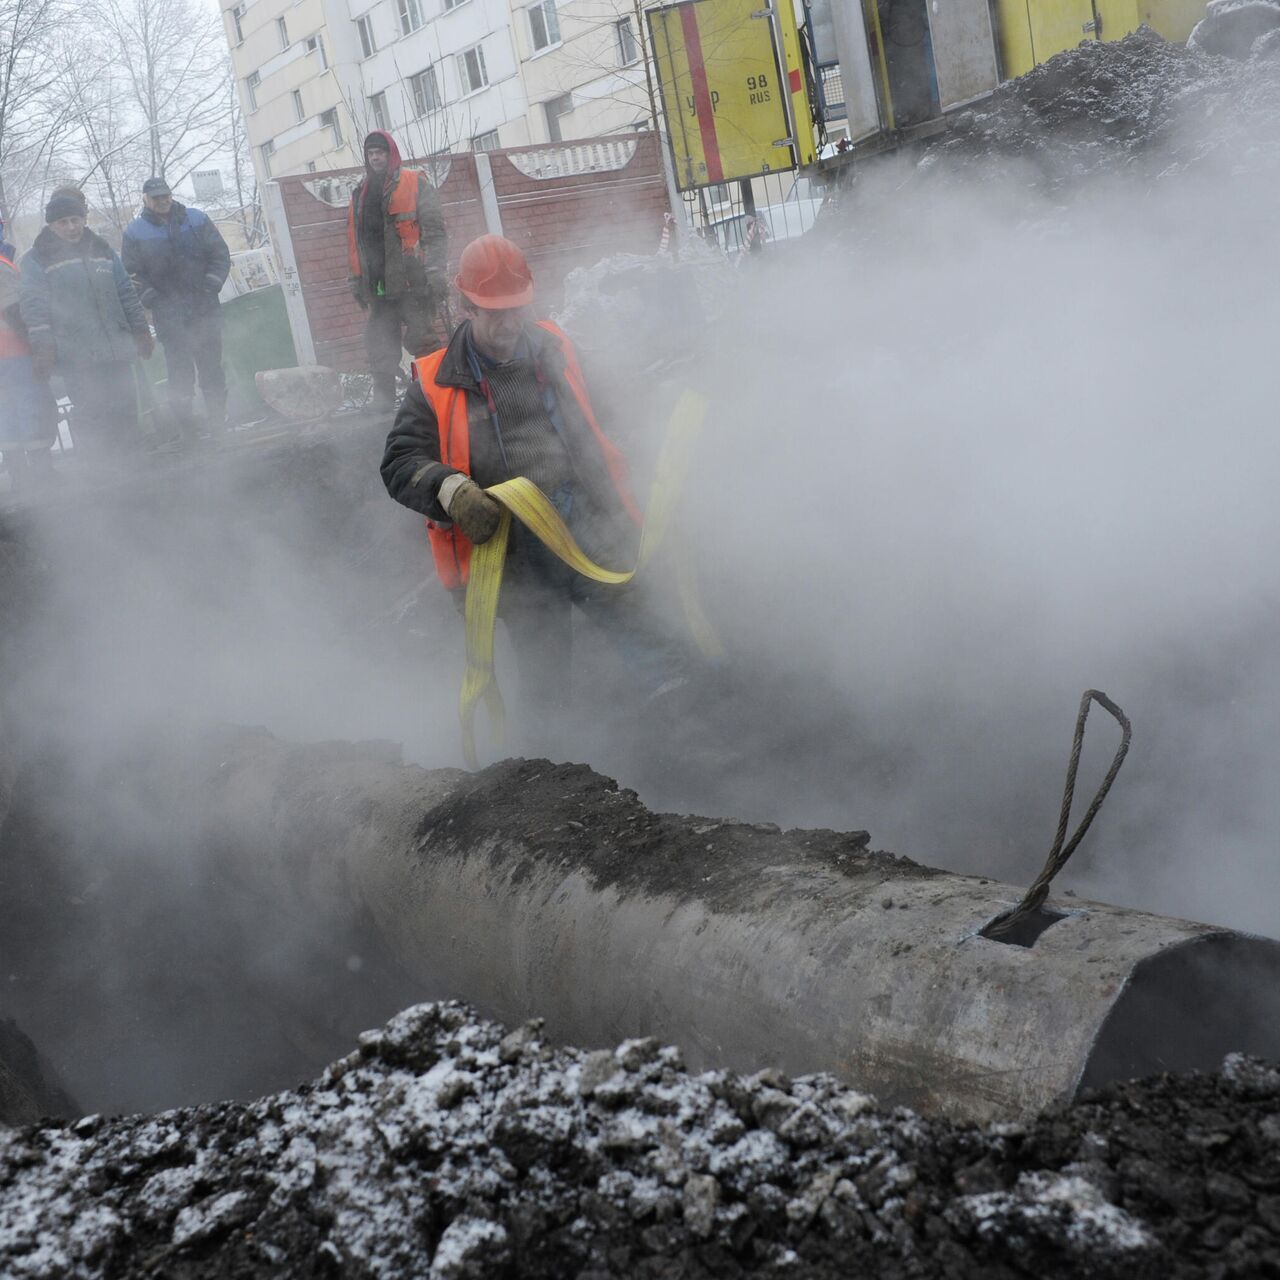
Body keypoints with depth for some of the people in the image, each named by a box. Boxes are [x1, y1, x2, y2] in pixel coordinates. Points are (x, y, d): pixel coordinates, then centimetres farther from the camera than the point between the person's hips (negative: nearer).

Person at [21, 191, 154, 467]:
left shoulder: (102, 250, 15)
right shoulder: (37, 259, 1)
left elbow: (127, 294, 18)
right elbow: (34, 305, -5)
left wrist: (141, 331, 14)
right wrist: (42, 348, -14)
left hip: (117, 350, 5)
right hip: (76, 358, -4)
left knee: (125, 409, 6)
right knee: (93, 414, -7)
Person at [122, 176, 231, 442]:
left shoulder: (197, 220, 7)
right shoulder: (135, 232, 3)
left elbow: (220, 253, 7)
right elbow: (132, 273, 0)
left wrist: (212, 284, -5)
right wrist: (151, 298, -11)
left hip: (205, 309, 2)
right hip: (169, 317, -2)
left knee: (212, 367, 5)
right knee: (179, 370, -2)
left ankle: (217, 418, 13)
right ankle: (183, 421, 5)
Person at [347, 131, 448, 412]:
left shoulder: (415, 185, 1)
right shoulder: (360, 195, 19)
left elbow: (435, 232, -5)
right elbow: (354, 241, 23)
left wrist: (435, 271, -14)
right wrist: (357, 280, 17)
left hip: (412, 282, -6)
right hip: (378, 286, 6)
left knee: (420, 340, -11)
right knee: (380, 347, 4)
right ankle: (383, 401, 8)